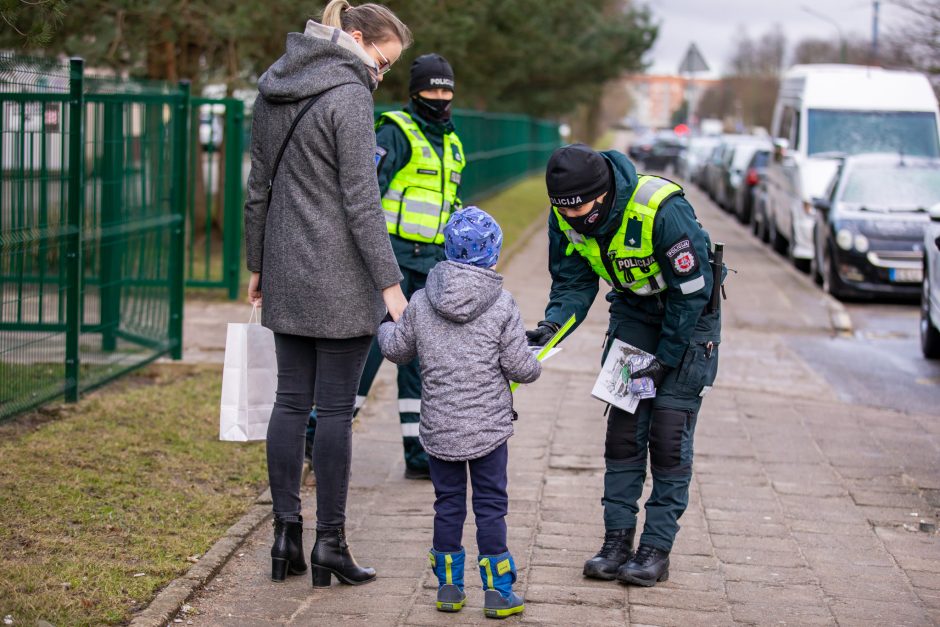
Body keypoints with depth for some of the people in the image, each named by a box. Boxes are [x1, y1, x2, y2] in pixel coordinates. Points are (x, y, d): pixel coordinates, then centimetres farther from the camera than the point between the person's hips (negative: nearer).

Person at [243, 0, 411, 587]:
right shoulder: (350, 96, -14)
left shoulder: (274, 90, 10)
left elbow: (258, 187, 14)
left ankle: (286, 536, 15)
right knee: (336, 408, 0)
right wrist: (390, 282, -14)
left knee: (291, 401, 11)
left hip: (286, 274, 7)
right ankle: (330, 544, 6)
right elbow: (361, 201, -17)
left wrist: (258, 263, 22)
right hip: (341, 280, -7)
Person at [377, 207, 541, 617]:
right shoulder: (502, 306, -10)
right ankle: (497, 590, 8)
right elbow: (520, 369, -10)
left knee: (448, 504, 13)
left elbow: (397, 350, 11)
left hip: (438, 428, 3)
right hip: (488, 426, -3)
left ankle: (448, 585, 18)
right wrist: (535, 363, 14)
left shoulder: (420, 303, -2)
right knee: (491, 505, 5)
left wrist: (384, 329, 33)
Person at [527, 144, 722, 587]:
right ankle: (617, 540, 5)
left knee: (669, 431, -8)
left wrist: (665, 359, -19)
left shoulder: (664, 211, -35)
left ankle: (656, 548, -3)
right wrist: (552, 325, -25)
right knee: (624, 426, 0)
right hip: (633, 310, 5)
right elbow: (573, 281, -5)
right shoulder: (566, 216, -17)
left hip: (689, 316, -5)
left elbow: (692, 291, -24)